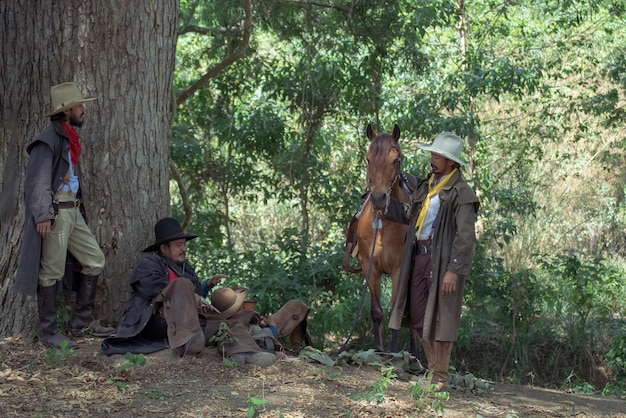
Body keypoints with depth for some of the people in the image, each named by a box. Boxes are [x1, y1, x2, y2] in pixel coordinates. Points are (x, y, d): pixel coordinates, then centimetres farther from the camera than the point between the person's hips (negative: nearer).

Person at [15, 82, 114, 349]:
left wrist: (78, 209, 17)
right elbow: (37, 181, -16)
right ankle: (49, 333, 4)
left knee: (94, 260, 12)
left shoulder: (70, 138, 16)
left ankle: (82, 322, 20)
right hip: (54, 213, -10)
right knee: (51, 272, -4)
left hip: (73, 211, 10)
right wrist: (42, 215, -23)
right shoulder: (49, 139, -12)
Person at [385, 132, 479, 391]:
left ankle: (440, 378, 5)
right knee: (418, 316, 12)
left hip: (442, 260, -8)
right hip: (419, 256, 8)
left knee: (440, 318, -2)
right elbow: (410, 217, 21)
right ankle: (432, 368, 23)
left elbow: (465, 237, -16)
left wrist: (454, 270, -22)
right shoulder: (426, 186, 14)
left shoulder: (461, 193, -11)